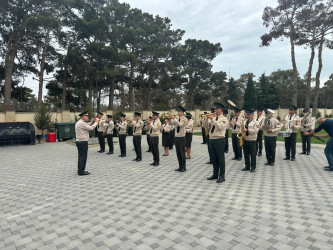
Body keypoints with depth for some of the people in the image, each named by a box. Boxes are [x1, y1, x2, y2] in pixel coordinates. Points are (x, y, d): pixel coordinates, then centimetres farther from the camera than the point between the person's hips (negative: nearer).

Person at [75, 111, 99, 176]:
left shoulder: (79, 122, 15)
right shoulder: (82, 123, -17)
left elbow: (87, 127, 19)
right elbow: (91, 128, -18)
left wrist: (91, 122, 14)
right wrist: (96, 122, -6)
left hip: (79, 141, 10)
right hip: (83, 142, -10)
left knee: (80, 156, 15)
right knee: (83, 156, -3)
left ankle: (80, 170, 22)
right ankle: (81, 171, 3)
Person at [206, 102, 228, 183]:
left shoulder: (224, 119, -3)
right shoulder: (213, 118, 16)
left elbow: (220, 127, -21)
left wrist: (212, 119, -21)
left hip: (219, 140, -6)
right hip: (211, 139, 7)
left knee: (220, 158, -2)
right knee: (214, 158, 14)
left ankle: (222, 176, 6)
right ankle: (215, 174, 26)